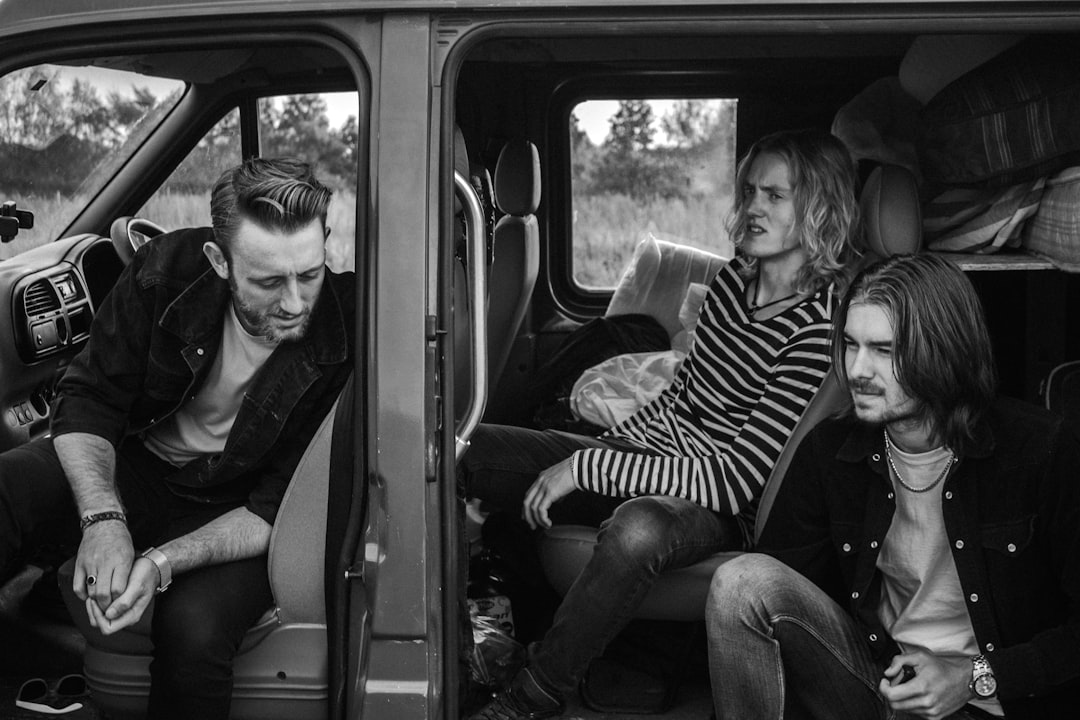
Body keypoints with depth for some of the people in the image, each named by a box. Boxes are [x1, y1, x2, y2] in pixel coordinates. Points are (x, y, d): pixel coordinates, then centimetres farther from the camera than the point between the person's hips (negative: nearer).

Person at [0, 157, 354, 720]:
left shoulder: (345, 341, -24)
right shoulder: (169, 271, -18)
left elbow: (277, 510, -18)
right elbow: (87, 400, -11)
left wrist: (163, 561, -33)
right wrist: (104, 519, -30)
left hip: (233, 512, -2)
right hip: (129, 465, 2)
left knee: (193, 628, -33)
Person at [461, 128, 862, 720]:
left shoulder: (825, 322, -19)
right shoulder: (736, 277, 4)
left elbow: (739, 479, -23)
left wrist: (589, 468, -22)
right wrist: (609, 447, 9)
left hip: (725, 508, -7)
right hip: (652, 451, 7)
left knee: (639, 530, -44)